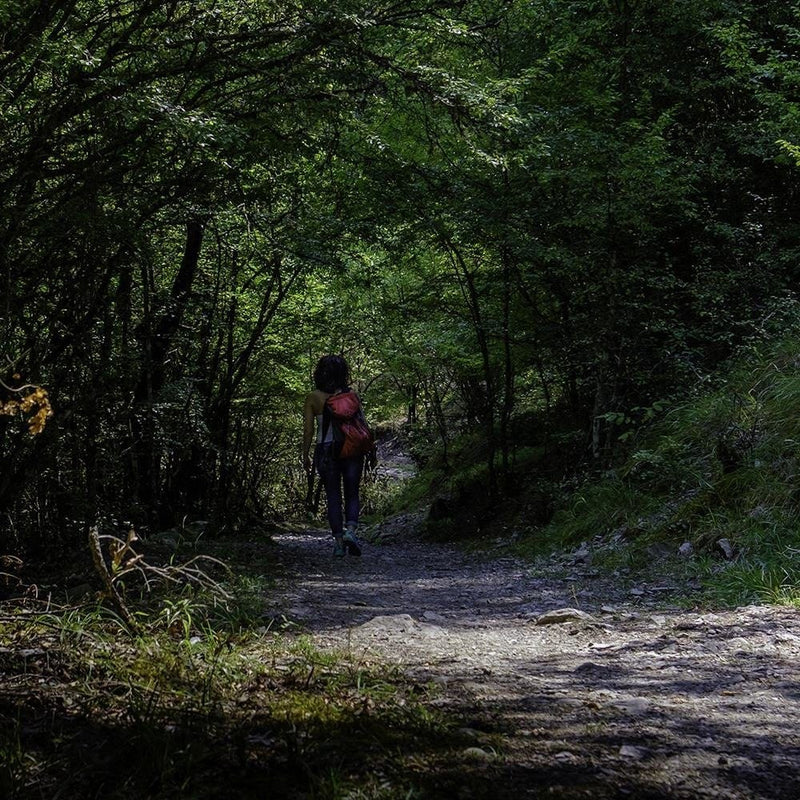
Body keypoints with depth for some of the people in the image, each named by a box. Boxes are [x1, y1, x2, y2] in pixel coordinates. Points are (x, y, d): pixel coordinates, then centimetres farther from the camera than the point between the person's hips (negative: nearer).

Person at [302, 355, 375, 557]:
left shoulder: (313, 398, -2)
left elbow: (308, 430, -3)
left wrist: (306, 456, 5)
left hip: (326, 450, 0)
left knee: (333, 497, 7)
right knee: (352, 494, 9)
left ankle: (339, 541, 5)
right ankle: (350, 530, -14)